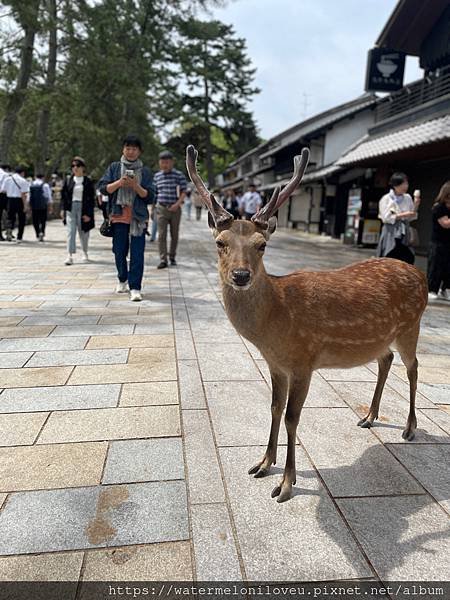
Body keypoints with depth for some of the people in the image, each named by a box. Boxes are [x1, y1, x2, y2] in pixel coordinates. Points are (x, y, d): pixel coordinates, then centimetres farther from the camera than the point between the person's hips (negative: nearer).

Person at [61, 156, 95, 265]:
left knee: (83, 232, 9)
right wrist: (63, 209, 3)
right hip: (71, 208, 2)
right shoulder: (68, 180, 7)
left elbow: (91, 198, -3)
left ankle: (85, 253, 29)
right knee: (70, 231, -7)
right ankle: (70, 256, -10)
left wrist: (88, 213, -9)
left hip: (83, 208, -2)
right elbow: (63, 195, 11)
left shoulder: (88, 182, -1)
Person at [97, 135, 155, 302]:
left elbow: (150, 196, 3)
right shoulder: (114, 167, 10)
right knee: (119, 251, 9)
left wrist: (136, 186, -13)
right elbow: (103, 188, 3)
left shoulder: (145, 171, 8)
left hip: (138, 216, -1)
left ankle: (135, 288, -7)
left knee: (137, 253, -8)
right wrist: (119, 183, -12)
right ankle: (122, 280, 31)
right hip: (119, 215, 1)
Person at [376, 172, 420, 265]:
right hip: (391, 233, -4)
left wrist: (416, 206, -4)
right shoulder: (386, 199, -4)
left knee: (407, 260, 0)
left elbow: (412, 217, 11)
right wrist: (403, 215, -15)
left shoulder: (408, 198, 9)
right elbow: (386, 217, -12)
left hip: (404, 234, 5)